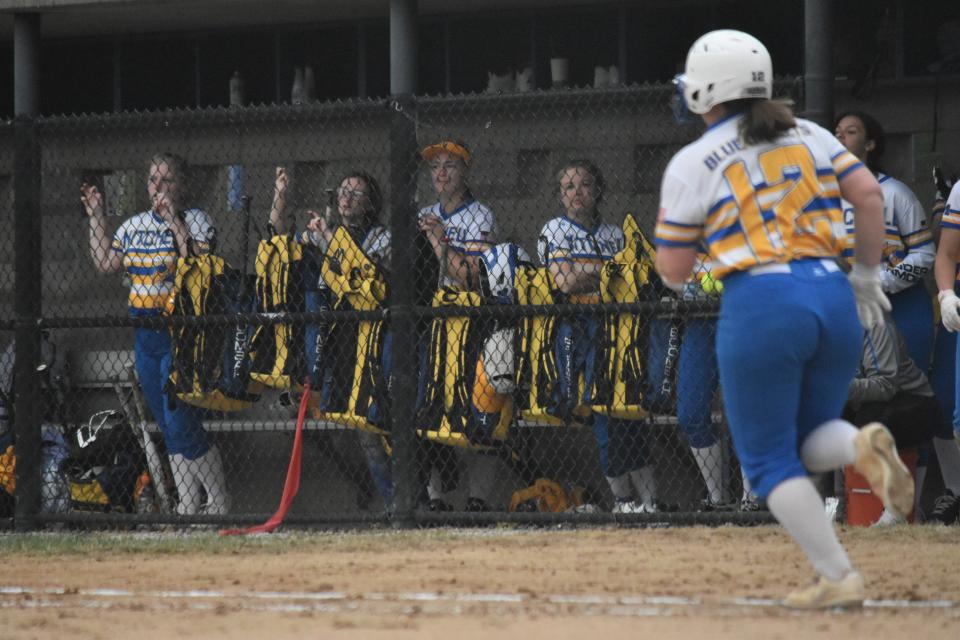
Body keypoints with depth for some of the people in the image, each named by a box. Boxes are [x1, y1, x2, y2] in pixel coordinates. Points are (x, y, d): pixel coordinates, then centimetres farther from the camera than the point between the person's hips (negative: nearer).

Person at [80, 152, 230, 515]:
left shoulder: (195, 221, -6)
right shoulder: (135, 226, 14)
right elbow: (106, 264, 14)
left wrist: (174, 221, -23)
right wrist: (96, 217, 14)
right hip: (145, 334, 7)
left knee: (180, 423, -11)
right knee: (169, 428, 10)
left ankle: (219, 503, -1)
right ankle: (189, 508, 17)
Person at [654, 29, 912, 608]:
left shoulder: (692, 165, 2)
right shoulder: (809, 136, 13)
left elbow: (673, 273, 4)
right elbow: (870, 195, 3)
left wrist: (670, 222, 23)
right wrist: (867, 274, 13)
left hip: (760, 305, -5)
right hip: (833, 299, 5)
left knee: (770, 458, 8)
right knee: (812, 440, 21)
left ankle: (838, 578, -3)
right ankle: (863, 445, -15)